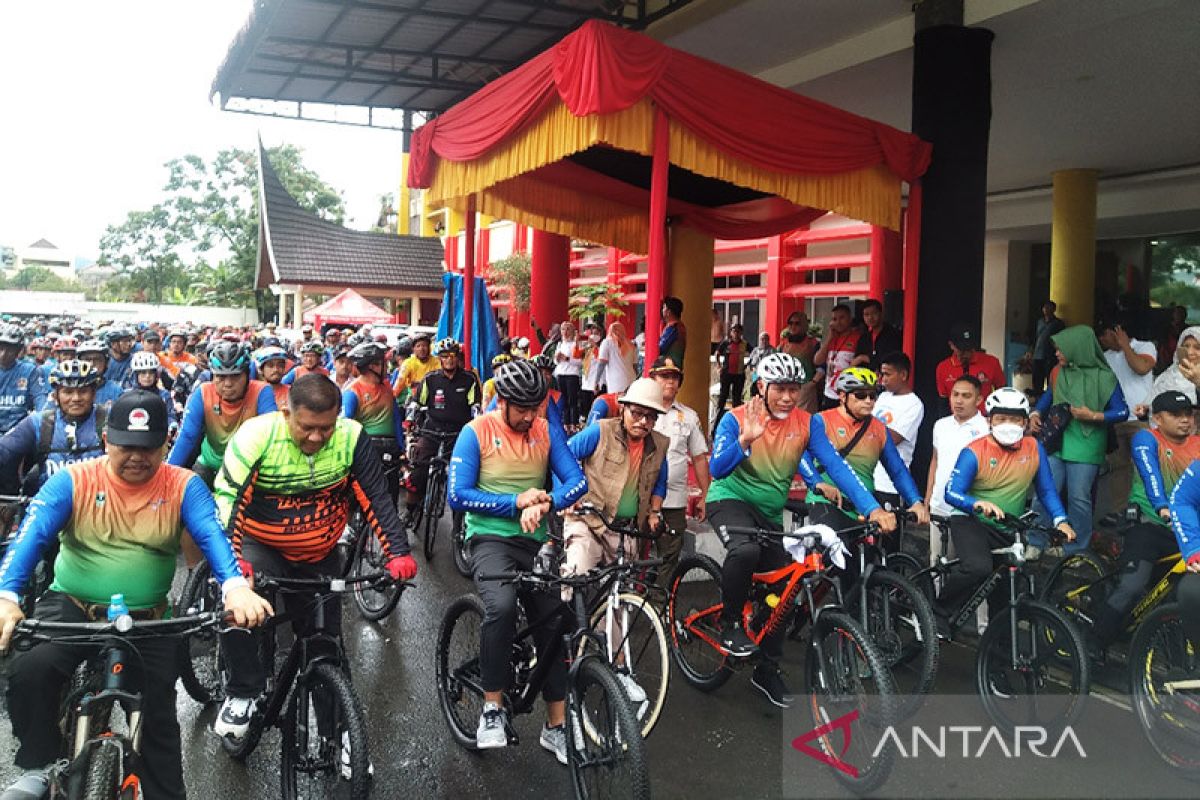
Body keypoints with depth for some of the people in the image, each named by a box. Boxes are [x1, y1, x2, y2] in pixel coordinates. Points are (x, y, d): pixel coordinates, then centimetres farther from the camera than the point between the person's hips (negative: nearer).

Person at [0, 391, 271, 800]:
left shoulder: (182, 486, -8)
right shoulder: (73, 481, -8)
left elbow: (212, 535, -23)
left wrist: (236, 586, -44)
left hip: (147, 620, 1)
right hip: (71, 607, 0)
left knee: (158, 719, 5)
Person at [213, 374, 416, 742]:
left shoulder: (351, 438, -18)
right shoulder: (257, 434, -24)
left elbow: (376, 498, -14)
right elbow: (227, 497, -25)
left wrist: (397, 553, -24)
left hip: (321, 555, 2)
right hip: (262, 547, -2)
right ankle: (243, 693, -7)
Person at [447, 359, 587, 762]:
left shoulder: (546, 431, 3)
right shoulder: (477, 432, -7)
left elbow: (577, 481, -4)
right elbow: (458, 495, -13)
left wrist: (544, 503, -24)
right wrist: (516, 503, -18)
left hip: (536, 540, 4)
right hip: (490, 537, -4)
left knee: (554, 621, 0)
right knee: (501, 605, -31)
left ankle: (557, 726, 15)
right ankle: (493, 707, -14)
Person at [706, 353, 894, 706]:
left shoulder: (808, 423, -10)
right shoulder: (736, 419, -17)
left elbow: (836, 466, -17)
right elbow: (717, 469, -27)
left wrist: (873, 508, -28)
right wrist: (746, 439, -44)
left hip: (771, 512, 4)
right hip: (731, 499, -4)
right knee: (746, 550, -36)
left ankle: (768, 670, 27)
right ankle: (731, 624, -10)